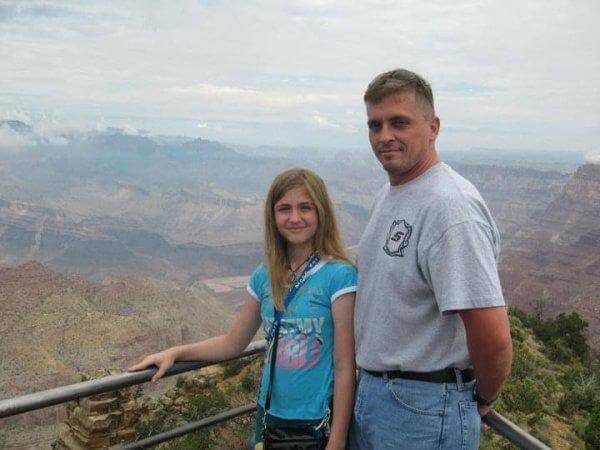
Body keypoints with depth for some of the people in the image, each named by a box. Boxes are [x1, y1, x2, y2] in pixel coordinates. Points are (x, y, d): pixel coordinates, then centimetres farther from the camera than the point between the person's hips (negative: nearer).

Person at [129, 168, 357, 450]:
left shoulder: (339, 275, -15)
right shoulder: (264, 277, 0)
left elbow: (345, 367, -14)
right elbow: (234, 342, 11)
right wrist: (175, 353, 0)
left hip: (318, 423, -4)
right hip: (268, 416, 5)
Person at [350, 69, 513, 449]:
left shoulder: (450, 207, -25)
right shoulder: (389, 194, 7)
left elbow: (493, 338, -29)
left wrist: (481, 400, -10)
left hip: (424, 416, -9)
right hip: (371, 390, 9)